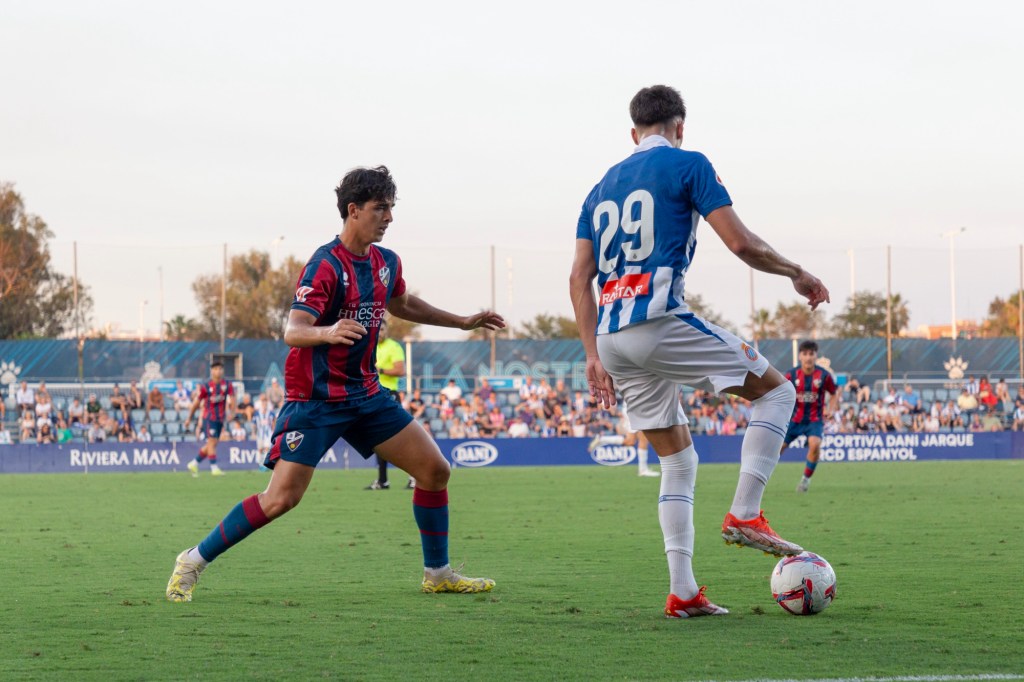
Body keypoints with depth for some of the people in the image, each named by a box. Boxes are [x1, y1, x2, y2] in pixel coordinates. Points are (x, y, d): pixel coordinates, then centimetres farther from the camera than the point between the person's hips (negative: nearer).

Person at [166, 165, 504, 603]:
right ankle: (193, 562, -2)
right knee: (282, 497, -16)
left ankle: (437, 574, 18)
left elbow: (402, 305, 29)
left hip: (365, 394, 8)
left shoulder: (386, 263, 6)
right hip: (316, 399, -8)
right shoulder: (326, 266, -18)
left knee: (434, 470, 3)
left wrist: (464, 322, 32)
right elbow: (293, 332, -28)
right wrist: (328, 331, -49)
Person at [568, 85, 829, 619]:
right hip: (660, 320, -7)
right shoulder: (687, 164, 3)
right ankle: (744, 515, -7)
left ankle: (682, 592, 6)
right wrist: (797, 274, 10)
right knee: (776, 390, 7)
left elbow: (579, 278, 16)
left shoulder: (602, 187, 22)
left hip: (611, 337, 7)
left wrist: (594, 354, 17)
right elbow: (740, 243, -5)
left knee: (677, 461, 15)